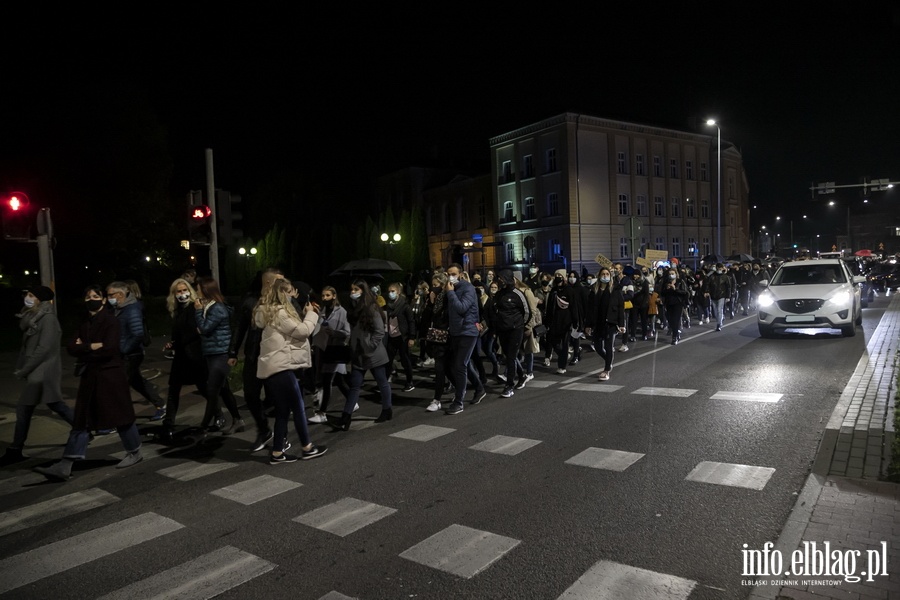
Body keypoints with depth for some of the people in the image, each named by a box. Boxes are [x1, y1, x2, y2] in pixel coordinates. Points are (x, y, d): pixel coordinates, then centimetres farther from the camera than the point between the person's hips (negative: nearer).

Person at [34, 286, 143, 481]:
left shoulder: (111, 321, -10)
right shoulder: (84, 324, 13)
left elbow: (109, 349, -20)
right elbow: (71, 348, 3)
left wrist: (84, 350, -7)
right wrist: (92, 346, -14)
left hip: (111, 376, -7)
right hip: (91, 377, 7)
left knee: (120, 416, 5)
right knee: (81, 421, 5)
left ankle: (135, 453, 22)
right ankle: (64, 467, 5)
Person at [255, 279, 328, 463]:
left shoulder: (270, 312, 18)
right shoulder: (280, 313, -14)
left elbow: (293, 330, 22)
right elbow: (303, 331, -13)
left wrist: (304, 315, 14)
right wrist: (311, 314, 1)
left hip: (272, 367, 10)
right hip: (280, 367, -10)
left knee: (282, 411, 11)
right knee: (298, 407, 1)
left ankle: (277, 453, 14)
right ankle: (307, 448, 12)